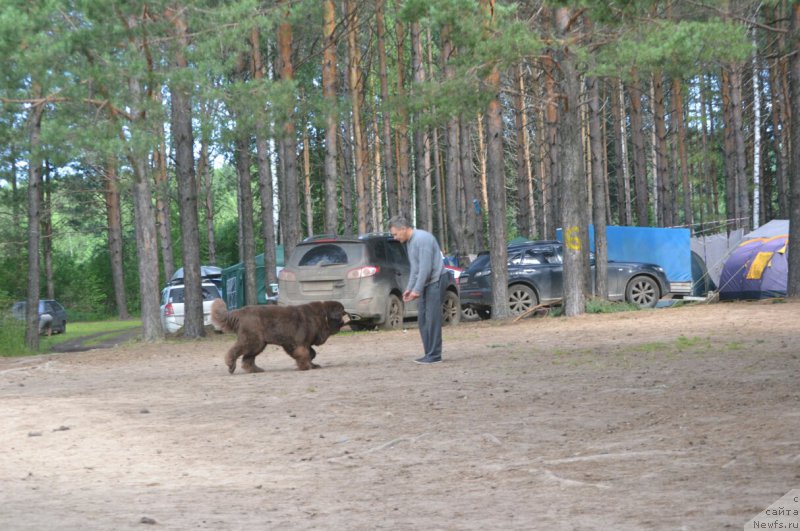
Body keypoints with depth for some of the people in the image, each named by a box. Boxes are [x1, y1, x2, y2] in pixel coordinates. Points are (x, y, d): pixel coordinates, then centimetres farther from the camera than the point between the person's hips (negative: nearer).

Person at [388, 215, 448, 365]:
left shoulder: (422, 239, -19)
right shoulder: (409, 242, 12)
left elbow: (425, 267, -23)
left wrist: (416, 290, -21)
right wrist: (409, 288, 12)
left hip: (435, 280, -10)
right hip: (425, 283, 10)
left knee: (432, 319, -9)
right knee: (422, 319, 8)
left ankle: (434, 355, -6)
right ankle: (429, 353, 11)